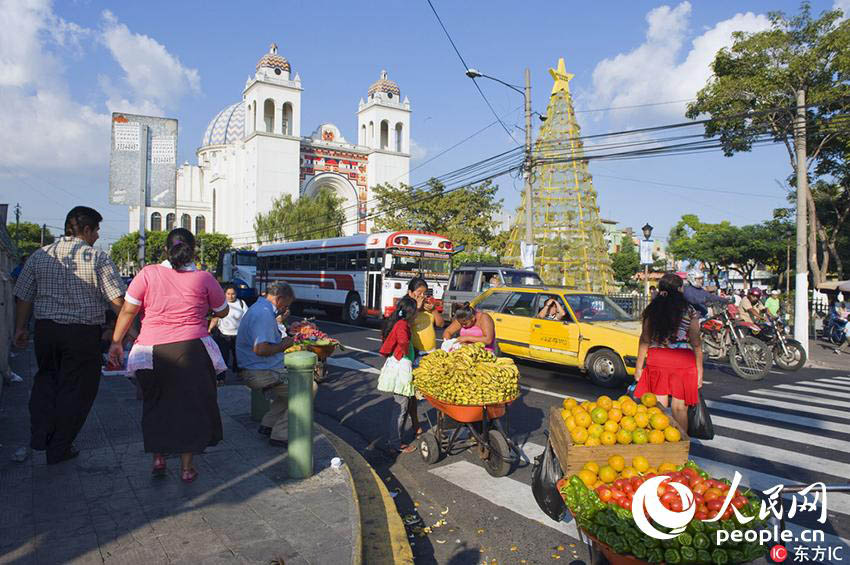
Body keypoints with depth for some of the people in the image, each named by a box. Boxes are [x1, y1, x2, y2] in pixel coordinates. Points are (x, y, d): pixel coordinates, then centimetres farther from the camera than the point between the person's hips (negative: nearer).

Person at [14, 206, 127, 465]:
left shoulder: (40, 256, 5)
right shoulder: (98, 258, -9)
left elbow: (24, 297, 8)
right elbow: (118, 300, -12)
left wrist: (20, 328, 17)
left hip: (45, 329, 5)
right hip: (84, 334, -4)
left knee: (46, 378, 26)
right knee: (76, 389, 8)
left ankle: (40, 435, 17)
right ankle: (59, 448, 17)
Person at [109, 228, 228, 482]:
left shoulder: (148, 274, -2)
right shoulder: (204, 278, -2)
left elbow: (127, 311, -2)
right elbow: (222, 311, 9)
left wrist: (116, 342, 6)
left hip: (153, 351, 1)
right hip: (192, 349, -1)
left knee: (156, 405, 20)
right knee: (191, 406, 10)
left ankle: (158, 458, 24)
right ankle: (186, 467, 16)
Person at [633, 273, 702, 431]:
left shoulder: (652, 310, 3)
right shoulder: (690, 311, -1)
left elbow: (645, 340, 3)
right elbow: (696, 343, -1)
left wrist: (639, 366, 9)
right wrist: (699, 370, 5)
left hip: (656, 359, 1)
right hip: (683, 360, -1)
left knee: (659, 407, 8)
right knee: (679, 408, 8)